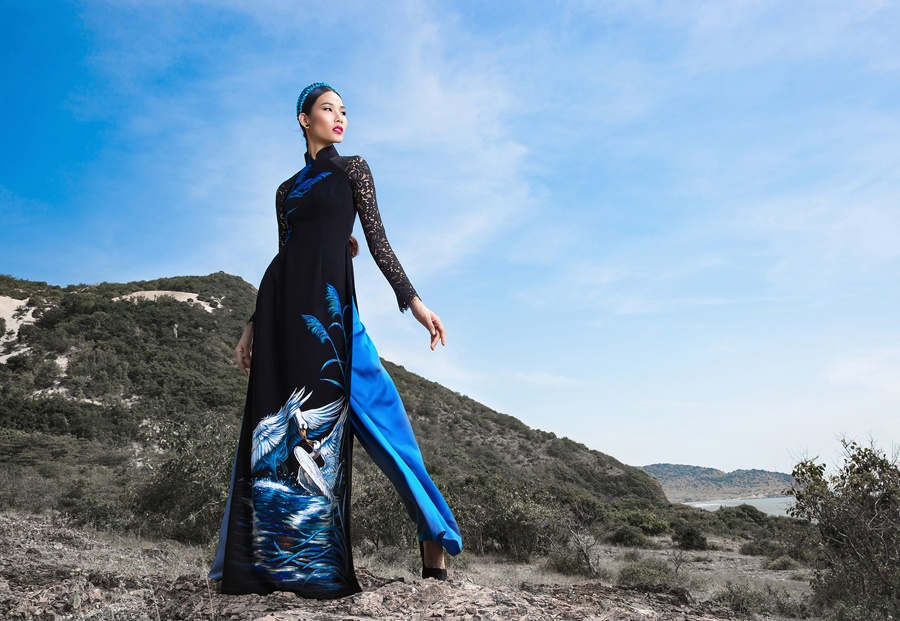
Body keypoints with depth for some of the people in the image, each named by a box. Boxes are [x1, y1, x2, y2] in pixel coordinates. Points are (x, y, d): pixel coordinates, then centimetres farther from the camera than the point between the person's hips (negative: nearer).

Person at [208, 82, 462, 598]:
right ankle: (274, 561, 9)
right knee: (277, 431, 1)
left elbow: (377, 239, 4)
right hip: (281, 307, 5)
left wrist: (413, 300, -6)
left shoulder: (353, 169, 11)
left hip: (329, 304, -4)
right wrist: (255, 324, 17)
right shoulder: (287, 189, 21)